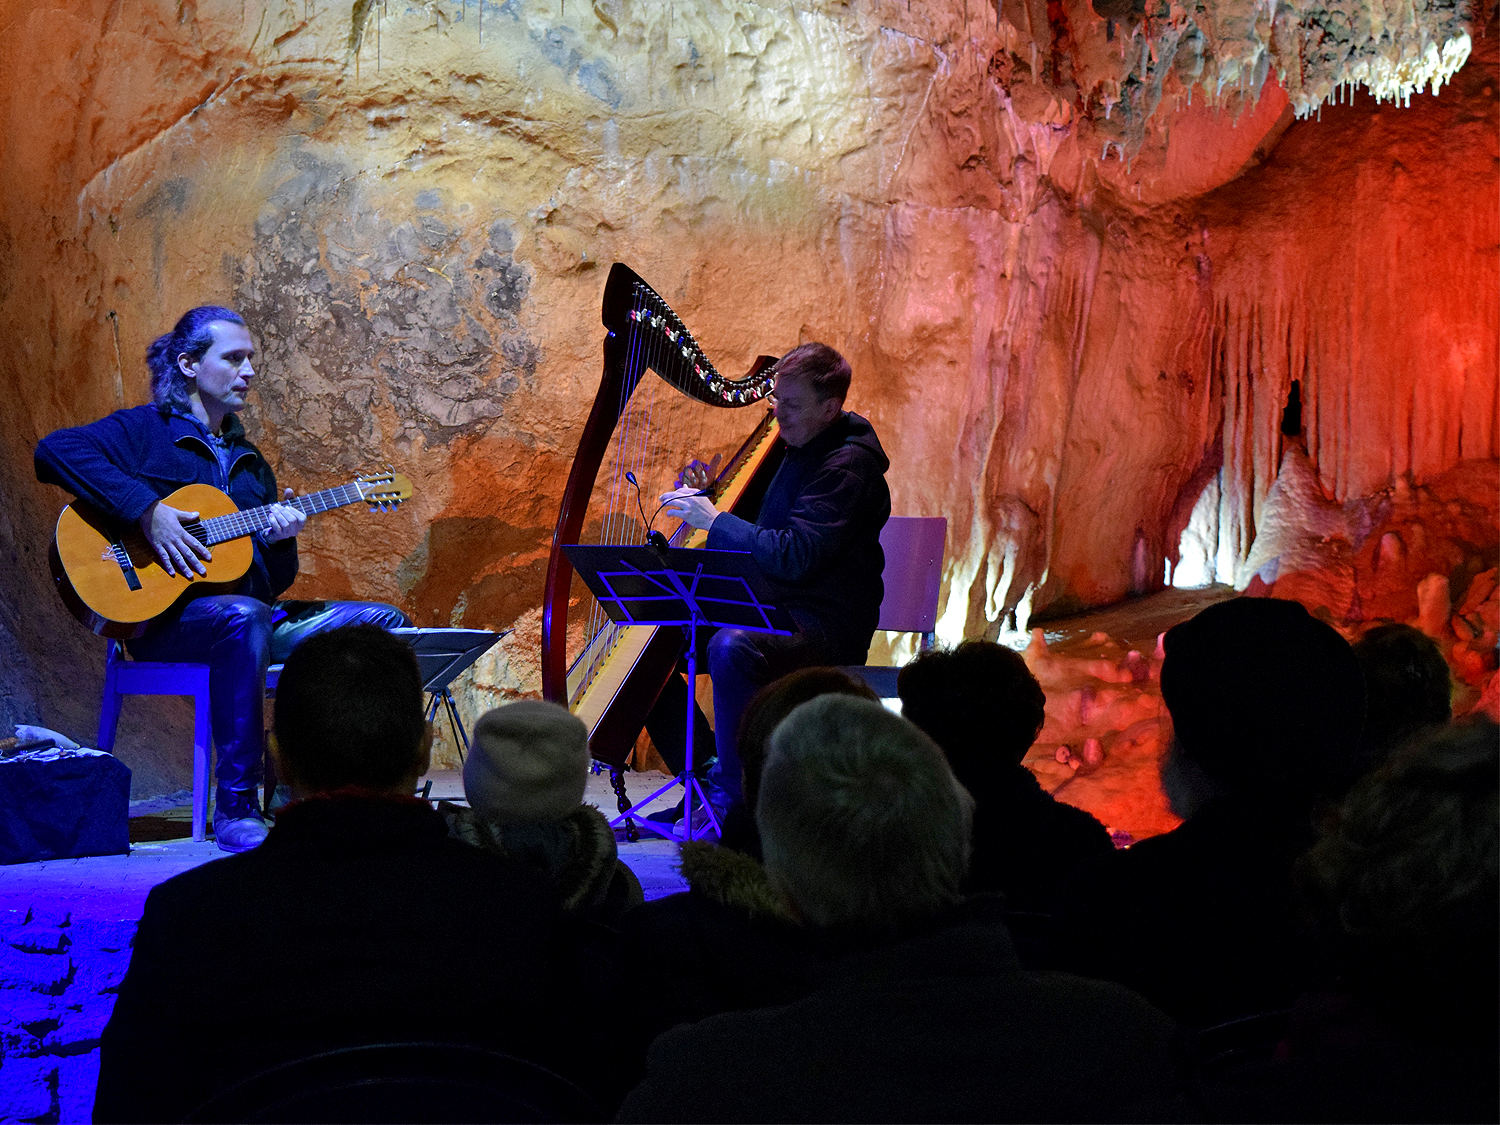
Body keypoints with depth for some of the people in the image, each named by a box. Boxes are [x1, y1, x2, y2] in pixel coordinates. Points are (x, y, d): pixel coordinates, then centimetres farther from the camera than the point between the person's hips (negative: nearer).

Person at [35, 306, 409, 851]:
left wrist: (281, 538, -2)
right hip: (166, 616, -7)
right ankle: (236, 806, -36)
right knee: (243, 617, -40)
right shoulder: (142, 431, 3)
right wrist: (147, 510, -24)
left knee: (383, 622, -7)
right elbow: (55, 450, -18)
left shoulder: (250, 463, 23)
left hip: (254, 610, 7)